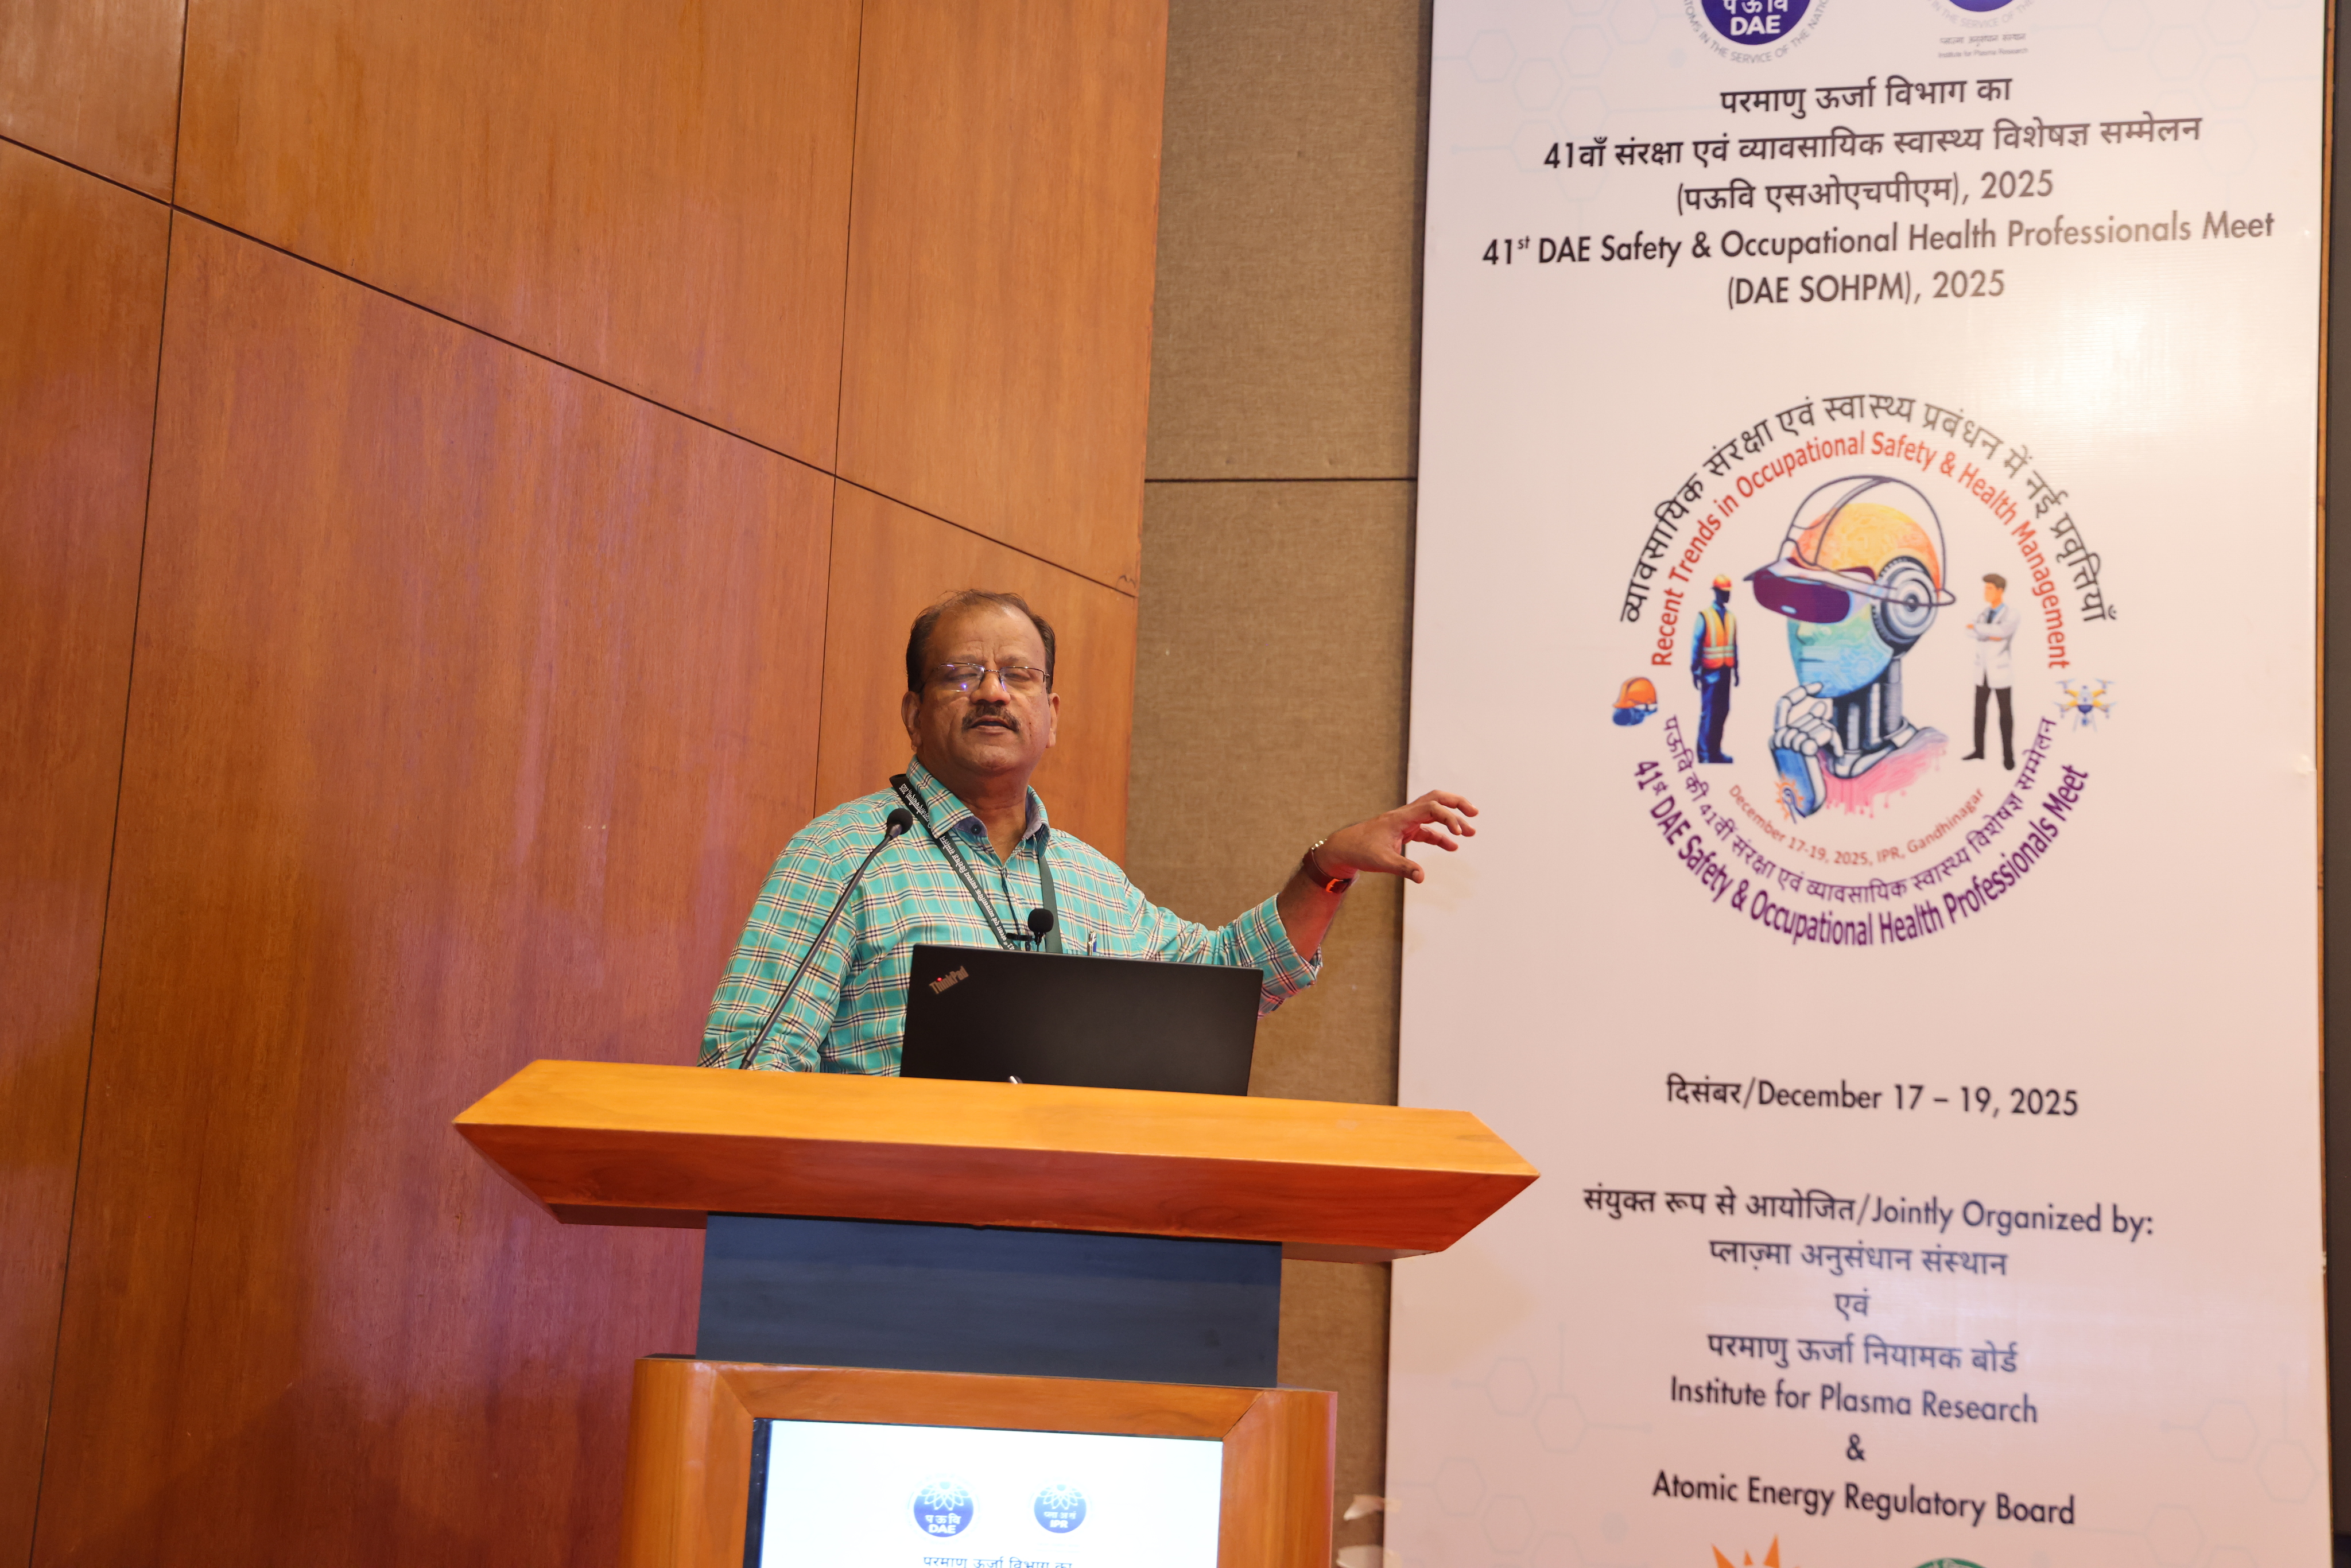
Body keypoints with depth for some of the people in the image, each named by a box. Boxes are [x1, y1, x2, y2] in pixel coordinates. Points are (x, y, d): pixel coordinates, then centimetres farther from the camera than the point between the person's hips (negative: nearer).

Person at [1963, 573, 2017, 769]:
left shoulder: (2012, 614, -14)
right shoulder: (1985, 613, 6)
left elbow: (2002, 632, -33)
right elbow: (1970, 631, -10)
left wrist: (1978, 628, -21)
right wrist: (1989, 636, -26)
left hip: (2001, 671, -6)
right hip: (1983, 671, 6)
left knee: (2005, 713, 1)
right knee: (1980, 710, 11)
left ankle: (2008, 755, 10)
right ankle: (1979, 751, 22)